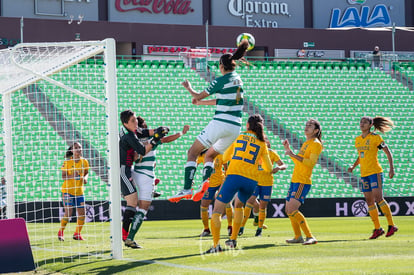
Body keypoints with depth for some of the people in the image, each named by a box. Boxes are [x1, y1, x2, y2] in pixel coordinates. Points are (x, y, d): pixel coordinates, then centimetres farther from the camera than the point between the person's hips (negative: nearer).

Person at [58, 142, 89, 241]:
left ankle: (77, 233, 18)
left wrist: (85, 178, -8)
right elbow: (63, 176, -9)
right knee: (68, 213, -12)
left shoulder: (84, 161, 0)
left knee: (82, 213, 0)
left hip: (79, 191, 4)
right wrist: (72, 176, -28)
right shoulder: (67, 162, -10)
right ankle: (60, 232, 10)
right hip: (67, 190, -4)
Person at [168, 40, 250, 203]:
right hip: (235, 127, 8)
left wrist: (189, 88, 24)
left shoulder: (221, 81, -8)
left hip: (220, 123, -8)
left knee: (192, 152, -2)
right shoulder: (238, 79, 14)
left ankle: (187, 189, -15)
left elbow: (198, 96, 4)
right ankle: (205, 182, -7)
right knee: (209, 155, 21)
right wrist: (200, 102, 33)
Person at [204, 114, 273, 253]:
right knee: (238, 205, 32)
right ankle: (233, 239, 28)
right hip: (251, 180, 3)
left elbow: (225, 157, 22)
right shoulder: (262, 143, 14)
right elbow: (268, 168, 16)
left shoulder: (238, 137, 13)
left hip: (234, 176, -3)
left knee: (217, 211, -2)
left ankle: (216, 244, -21)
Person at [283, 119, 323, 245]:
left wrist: (293, 155, -28)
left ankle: (310, 237, -18)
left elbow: (311, 162, -22)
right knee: (288, 209, 13)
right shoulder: (306, 143, 20)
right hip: (295, 180, 10)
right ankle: (298, 237, 24)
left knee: (292, 209, -20)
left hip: (303, 182, -10)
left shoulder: (316, 144, -9)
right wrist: (288, 149, 21)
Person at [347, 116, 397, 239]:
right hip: (364, 174, 7)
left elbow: (388, 153, -3)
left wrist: (391, 169, -11)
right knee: (369, 201, 4)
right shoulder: (357, 140, 12)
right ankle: (377, 228, 11)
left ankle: (391, 225, -9)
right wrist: (353, 166, 9)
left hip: (375, 172, -7)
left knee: (378, 198, -16)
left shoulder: (375, 138, -6)